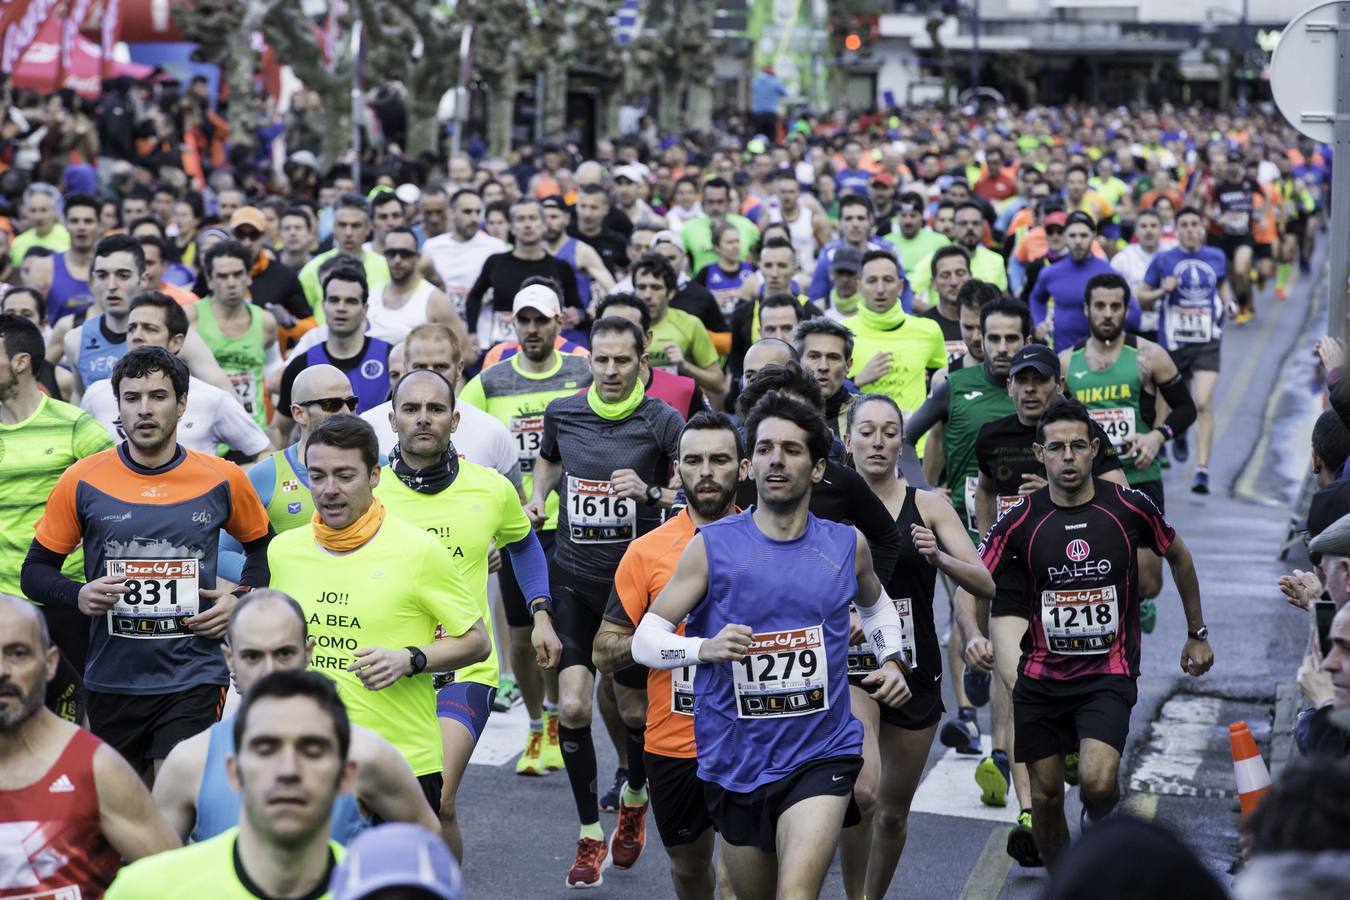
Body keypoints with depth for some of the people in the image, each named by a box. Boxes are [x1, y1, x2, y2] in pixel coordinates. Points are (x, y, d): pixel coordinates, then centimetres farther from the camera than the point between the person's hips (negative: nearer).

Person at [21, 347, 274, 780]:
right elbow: (36, 570, 5)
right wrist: (79, 595, -15)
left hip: (194, 679, -1)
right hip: (111, 678, 2)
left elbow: (261, 545, 17)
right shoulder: (82, 481, -1)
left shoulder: (222, 480, 0)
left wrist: (242, 600, -1)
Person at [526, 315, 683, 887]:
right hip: (573, 577, 2)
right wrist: (537, 497, 7)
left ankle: (635, 792, 38)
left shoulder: (661, 421, -9)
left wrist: (651, 492, -24)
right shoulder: (562, 413, 2)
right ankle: (590, 834, 9)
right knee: (572, 707, -8)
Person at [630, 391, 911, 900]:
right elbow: (645, 639, -5)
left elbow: (875, 605, 26)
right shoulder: (712, 546, -5)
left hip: (821, 754, 0)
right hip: (736, 762, 1)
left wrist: (892, 661, 8)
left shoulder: (847, 546, 3)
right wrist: (704, 649, -24)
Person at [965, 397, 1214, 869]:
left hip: (1109, 674, -1)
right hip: (1041, 676, 2)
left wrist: (1197, 633, 18)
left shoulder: (1129, 506, -6)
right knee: (1046, 795, 5)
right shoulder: (1021, 519, -7)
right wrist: (973, 636, -28)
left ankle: (1101, 824, 15)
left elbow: (1178, 556, 12)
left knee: (1096, 782, -21)